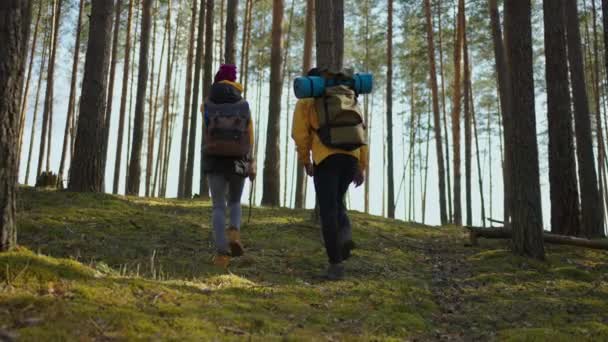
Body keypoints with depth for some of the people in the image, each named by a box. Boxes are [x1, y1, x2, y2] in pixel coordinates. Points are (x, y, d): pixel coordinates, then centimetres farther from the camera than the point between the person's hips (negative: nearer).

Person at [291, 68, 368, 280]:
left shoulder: (305, 102, 15)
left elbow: (300, 134, 3)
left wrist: (305, 161, 15)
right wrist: (361, 167, 16)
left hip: (326, 158, -4)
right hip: (351, 157, 4)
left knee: (328, 209, 0)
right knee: (336, 201, 24)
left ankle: (335, 263, -5)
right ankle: (345, 235, -4)